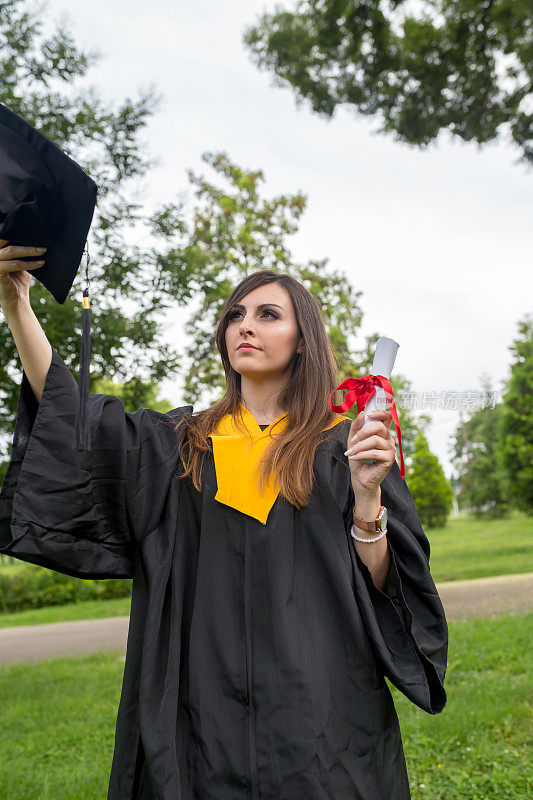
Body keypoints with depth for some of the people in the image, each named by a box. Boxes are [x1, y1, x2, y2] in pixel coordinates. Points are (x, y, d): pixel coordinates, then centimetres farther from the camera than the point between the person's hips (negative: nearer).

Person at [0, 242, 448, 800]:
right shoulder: (184, 444, 8)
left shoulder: (343, 444, 1)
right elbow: (74, 419, -6)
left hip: (320, 712, -1)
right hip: (206, 708, 2)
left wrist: (367, 493, -19)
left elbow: (379, 586, -3)